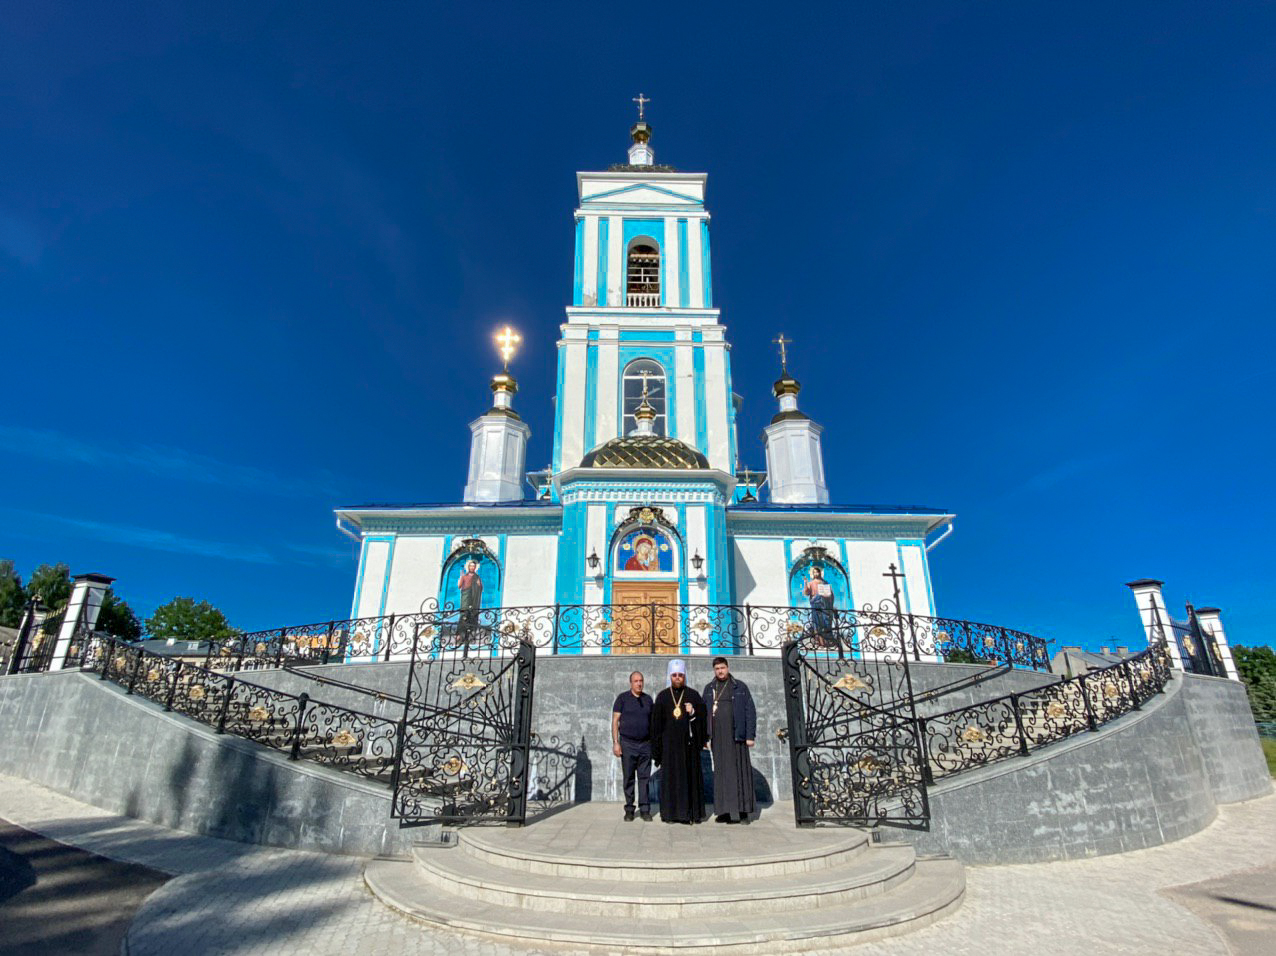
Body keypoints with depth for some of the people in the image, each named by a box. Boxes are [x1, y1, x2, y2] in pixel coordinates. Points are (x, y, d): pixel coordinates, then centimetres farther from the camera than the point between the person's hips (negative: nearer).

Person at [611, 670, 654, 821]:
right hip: (628, 744, -2)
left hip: (645, 744, 3)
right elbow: (615, 720, -2)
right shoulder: (622, 698, 0)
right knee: (628, 778, 4)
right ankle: (629, 810, 15)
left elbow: (651, 721, 16)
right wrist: (615, 742, -9)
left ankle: (645, 809, 10)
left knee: (644, 777, 3)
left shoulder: (648, 699, 10)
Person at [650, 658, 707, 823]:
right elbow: (656, 723, 5)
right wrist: (656, 748, 1)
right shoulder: (662, 696, 4)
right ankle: (671, 813, 10)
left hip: (688, 742, 0)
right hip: (669, 743, 1)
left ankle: (692, 813, 11)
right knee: (670, 777, 2)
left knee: (690, 776, 2)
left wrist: (693, 713, -17)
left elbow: (702, 718, 3)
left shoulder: (693, 695, 3)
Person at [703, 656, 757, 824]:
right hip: (717, 738, 2)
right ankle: (725, 810, 10)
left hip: (736, 736, -2)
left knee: (740, 770, -1)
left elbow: (750, 711, 0)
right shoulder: (709, 688, 10)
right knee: (721, 772, 4)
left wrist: (750, 735, -6)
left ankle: (743, 811, 6)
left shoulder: (740, 687, 3)